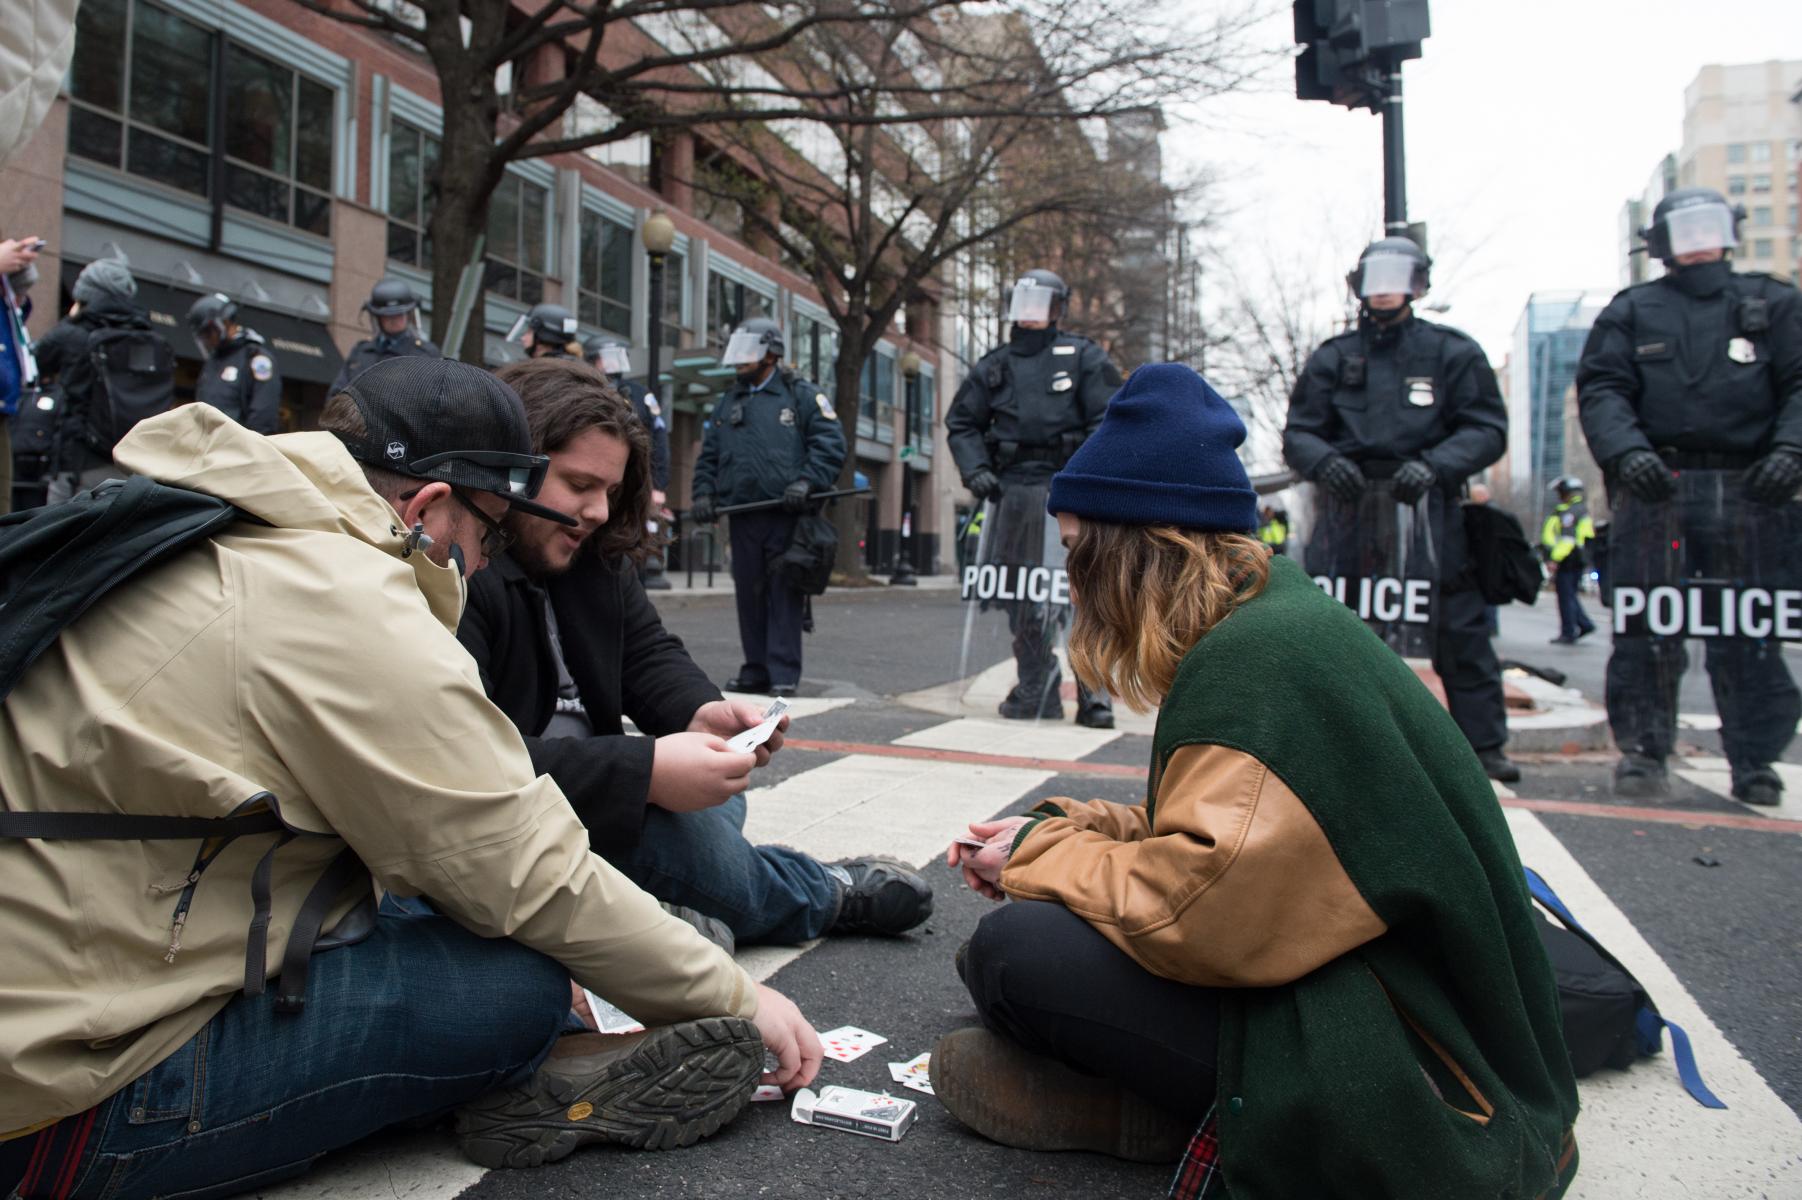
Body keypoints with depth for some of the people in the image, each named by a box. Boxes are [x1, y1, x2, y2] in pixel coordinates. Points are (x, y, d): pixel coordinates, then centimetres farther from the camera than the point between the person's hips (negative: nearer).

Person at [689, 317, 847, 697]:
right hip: (743, 516, 5)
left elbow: (831, 444, -3)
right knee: (749, 593, 7)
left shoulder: (802, 396, 5)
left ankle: (784, 675, -3)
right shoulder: (727, 403, 21)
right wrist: (703, 492, 7)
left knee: (784, 594, -6)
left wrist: (806, 482, -16)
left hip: (787, 514, -5)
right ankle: (756, 670, 15)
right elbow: (708, 455, 23)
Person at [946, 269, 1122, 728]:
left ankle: (1094, 694, -3)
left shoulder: (1082, 357, 6)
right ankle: (1035, 689, 15)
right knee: (1020, 592, 5)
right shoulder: (993, 366, 15)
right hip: (1015, 489, 4)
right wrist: (975, 469, 4)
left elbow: (1111, 418, 0)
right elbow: (961, 421, 20)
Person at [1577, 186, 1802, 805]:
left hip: (1751, 494, 1)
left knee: (1750, 635, 3)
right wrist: (1625, 450, -17)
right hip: (1656, 491, -1)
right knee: (1646, 632, -2)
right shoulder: (1631, 311, 14)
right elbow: (1600, 389, 2)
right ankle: (1642, 752, 7)